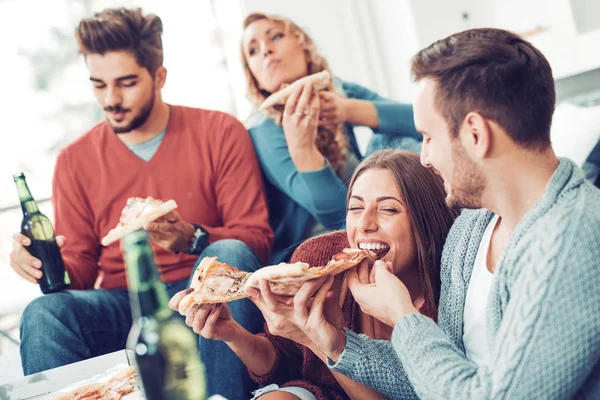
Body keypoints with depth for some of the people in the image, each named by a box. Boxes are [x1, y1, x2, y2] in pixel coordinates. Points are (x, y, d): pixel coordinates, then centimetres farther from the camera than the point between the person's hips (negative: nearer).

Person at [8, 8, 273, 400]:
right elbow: (78, 267, 11)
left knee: (229, 255, -35)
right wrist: (47, 265, -13)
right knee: (43, 314, -30)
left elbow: (257, 237, -3)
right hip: (121, 306, 1)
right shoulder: (75, 160, 9)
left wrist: (192, 239, -23)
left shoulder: (220, 132, 2)